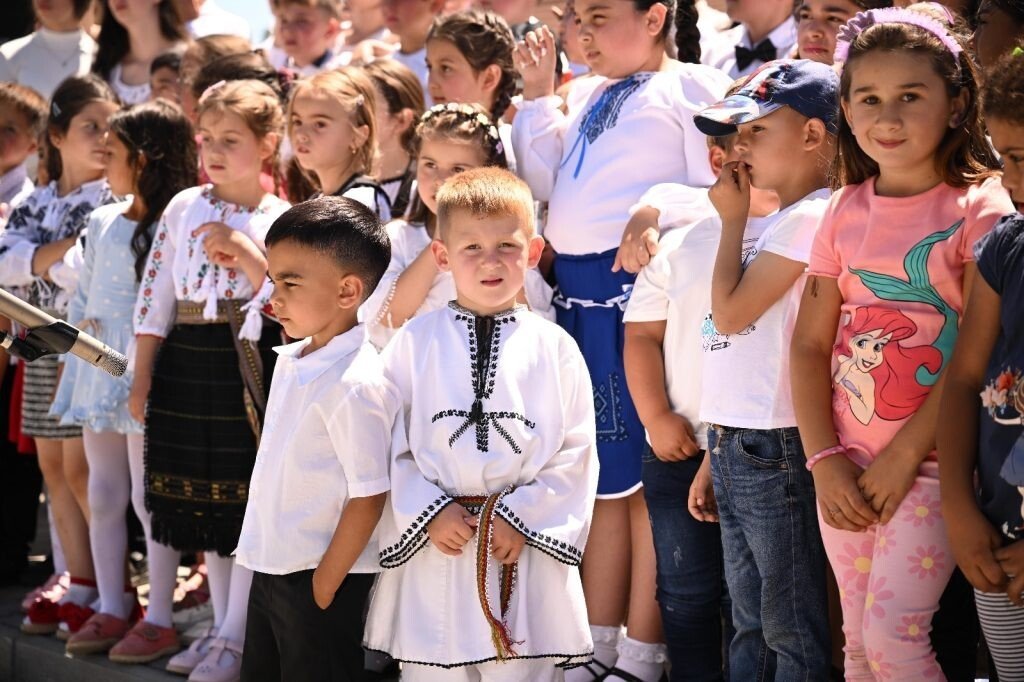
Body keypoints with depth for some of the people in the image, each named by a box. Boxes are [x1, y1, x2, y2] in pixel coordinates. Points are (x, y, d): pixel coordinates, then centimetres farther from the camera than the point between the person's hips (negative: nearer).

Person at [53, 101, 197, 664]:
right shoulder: (102, 223, 12)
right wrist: (72, 367, 13)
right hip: (97, 377, 8)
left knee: (149, 499, -3)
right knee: (103, 496, 12)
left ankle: (158, 620, 6)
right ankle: (112, 609, 22)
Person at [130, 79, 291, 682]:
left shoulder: (280, 218, -3)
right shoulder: (184, 208, 7)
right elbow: (156, 297, 8)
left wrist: (243, 250, -20)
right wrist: (142, 377, 5)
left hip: (248, 367, -4)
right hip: (188, 362, 4)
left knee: (246, 499, -3)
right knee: (204, 500, 11)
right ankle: (219, 626, 22)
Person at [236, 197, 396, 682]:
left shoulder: (356, 384, -22)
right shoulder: (291, 360, 5)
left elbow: (369, 496, -22)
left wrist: (324, 588, -18)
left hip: (320, 577, -9)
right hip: (270, 568, 9)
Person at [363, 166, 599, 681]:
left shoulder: (554, 348, 1)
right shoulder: (415, 343, 1)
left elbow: (576, 451, 0)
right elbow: (389, 444, 0)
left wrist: (522, 516, -8)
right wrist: (429, 512, -10)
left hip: (525, 549, 0)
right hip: (434, 549, 0)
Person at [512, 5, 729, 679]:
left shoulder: (691, 87, -3)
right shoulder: (585, 97, 19)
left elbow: (716, 192, -8)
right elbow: (545, 182, 14)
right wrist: (538, 94, 11)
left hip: (643, 287, -7)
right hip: (577, 290, 7)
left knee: (645, 471, -3)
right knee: (600, 471, 12)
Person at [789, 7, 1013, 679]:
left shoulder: (979, 209, -8)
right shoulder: (845, 211, 7)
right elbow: (810, 344, 6)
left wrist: (904, 456, -14)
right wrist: (825, 460, -5)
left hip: (930, 465, -5)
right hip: (846, 471, 5)